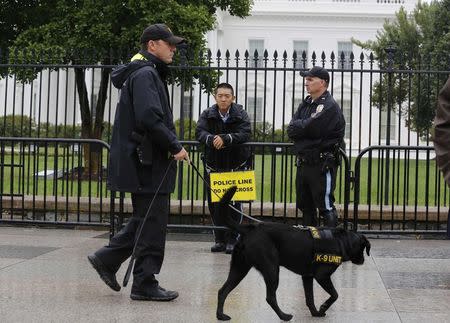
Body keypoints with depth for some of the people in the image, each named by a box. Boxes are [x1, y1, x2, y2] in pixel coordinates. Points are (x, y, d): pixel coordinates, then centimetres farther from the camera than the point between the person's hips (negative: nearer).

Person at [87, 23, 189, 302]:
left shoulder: (150, 73, 20)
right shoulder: (145, 74, -14)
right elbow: (149, 118, -25)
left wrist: (171, 146, 15)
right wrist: (175, 146, -18)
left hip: (145, 161, 10)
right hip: (147, 163, -10)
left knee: (146, 219, 18)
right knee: (153, 222, -4)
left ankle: (107, 259, 23)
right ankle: (145, 284, 4)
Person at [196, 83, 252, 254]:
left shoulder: (240, 114, -4)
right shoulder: (207, 114, 1)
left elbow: (245, 133, -18)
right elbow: (200, 132, -13)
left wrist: (225, 138, -31)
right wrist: (212, 139, -34)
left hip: (236, 166, -2)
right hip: (213, 166, 2)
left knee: (234, 204, -2)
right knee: (214, 204, 4)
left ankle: (232, 240, 6)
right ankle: (220, 240, 14)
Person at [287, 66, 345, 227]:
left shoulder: (329, 106, -11)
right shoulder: (305, 104, 16)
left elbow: (311, 129, -21)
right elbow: (290, 131, 6)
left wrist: (298, 126, -3)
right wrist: (305, 127, -12)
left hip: (322, 165, -9)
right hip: (303, 163, 9)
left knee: (326, 208, -7)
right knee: (305, 206, 15)